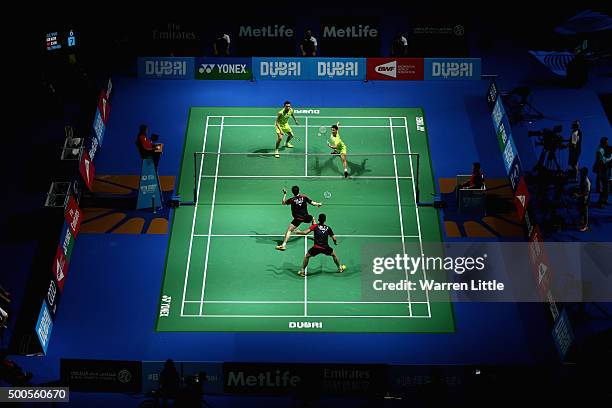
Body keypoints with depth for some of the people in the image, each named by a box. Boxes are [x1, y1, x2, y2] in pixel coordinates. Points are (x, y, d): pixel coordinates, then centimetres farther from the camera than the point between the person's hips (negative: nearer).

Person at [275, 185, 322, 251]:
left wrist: (284, 194, 9)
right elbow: (312, 203, 0)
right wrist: (318, 204, 19)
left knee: (289, 230, -4)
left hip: (297, 218, -3)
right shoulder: (304, 197, -5)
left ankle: (283, 245, -16)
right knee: (313, 219, 36)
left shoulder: (292, 200, -10)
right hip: (306, 217, 3)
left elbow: (283, 203, 3)